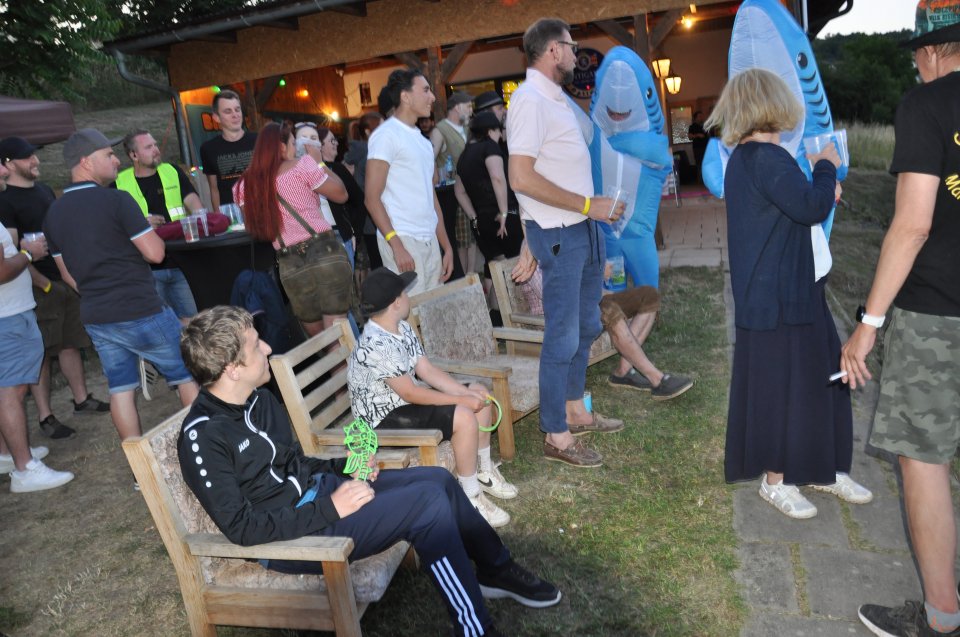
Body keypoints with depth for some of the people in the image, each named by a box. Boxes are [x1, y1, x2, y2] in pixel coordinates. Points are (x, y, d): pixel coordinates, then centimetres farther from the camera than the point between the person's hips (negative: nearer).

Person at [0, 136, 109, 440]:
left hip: (67, 279, 7)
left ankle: (82, 399, 26)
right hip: (39, 287, -7)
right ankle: (45, 416, 6)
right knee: (41, 353, -1)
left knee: (71, 343, 15)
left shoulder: (44, 189, 12)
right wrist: (44, 284, -17)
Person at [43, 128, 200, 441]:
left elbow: (67, 274, 14)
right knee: (187, 375, 7)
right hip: (140, 313, -7)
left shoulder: (53, 213, 8)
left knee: (120, 390, 12)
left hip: (95, 318, 7)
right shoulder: (116, 200, -15)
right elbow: (155, 252, -16)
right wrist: (149, 232, 3)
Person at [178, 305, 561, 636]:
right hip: (292, 538, -8)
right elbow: (241, 528, -22)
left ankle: (496, 570, 23)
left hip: (320, 492, 9)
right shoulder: (202, 436, -21)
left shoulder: (259, 401, 5)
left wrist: (345, 467, 1)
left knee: (438, 479, 2)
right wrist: (330, 509, -25)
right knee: (428, 500, -21)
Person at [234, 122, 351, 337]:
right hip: (325, 253, -4)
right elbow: (340, 194, 5)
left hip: (290, 266, 4)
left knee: (316, 335, 18)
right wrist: (320, 162, 17)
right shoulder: (301, 165, -3)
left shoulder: (245, 186, 10)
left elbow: (255, 227, 16)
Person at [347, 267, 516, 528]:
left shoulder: (402, 328, 1)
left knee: (479, 393, 8)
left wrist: (467, 393, -10)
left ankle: (484, 472, 19)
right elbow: (410, 393, -27)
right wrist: (461, 400, -22)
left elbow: (427, 370, 1)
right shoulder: (377, 346, -29)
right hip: (385, 418, -10)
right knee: (464, 418, -26)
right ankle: (470, 498, -10)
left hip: (408, 398, 10)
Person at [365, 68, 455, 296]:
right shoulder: (386, 134, -4)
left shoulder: (422, 141, 20)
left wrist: (447, 246, 15)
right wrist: (396, 245, -18)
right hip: (402, 241, -7)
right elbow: (372, 198, -10)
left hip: (430, 242, 7)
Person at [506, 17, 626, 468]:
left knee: (586, 327, 18)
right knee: (563, 338, -2)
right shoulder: (530, 100, -14)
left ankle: (576, 412, 33)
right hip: (559, 234, -9)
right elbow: (522, 179, -24)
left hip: (584, 229, 10)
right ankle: (556, 436, 11)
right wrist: (588, 205, -19)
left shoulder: (553, 98, 15)